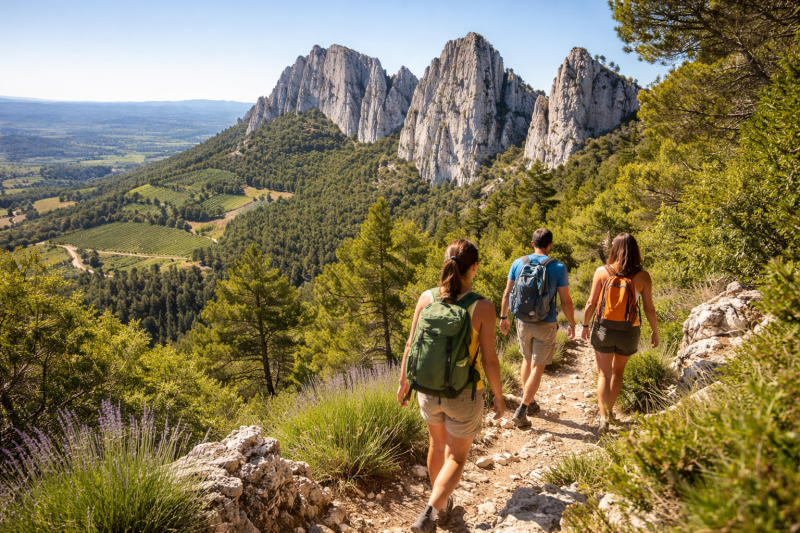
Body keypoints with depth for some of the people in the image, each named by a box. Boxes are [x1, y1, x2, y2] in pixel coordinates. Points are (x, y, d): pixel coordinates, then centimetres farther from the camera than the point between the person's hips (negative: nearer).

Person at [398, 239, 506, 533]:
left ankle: (442, 506, 45)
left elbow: (410, 346, -3)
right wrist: (499, 397, 1)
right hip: (464, 394, -4)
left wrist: (404, 381, 12)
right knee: (456, 458, 15)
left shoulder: (426, 298, -11)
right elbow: (489, 360, -15)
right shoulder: (483, 308, -20)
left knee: (438, 445, 28)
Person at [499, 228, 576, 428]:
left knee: (527, 360, 22)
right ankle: (521, 411, 0)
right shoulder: (558, 268, -11)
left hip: (523, 322, 3)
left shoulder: (518, 263, -3)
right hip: (545, 325, -3)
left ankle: (530, 403, 33)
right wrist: (572, 324, 7)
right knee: (538, 367, 5)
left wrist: (503, 317, 14)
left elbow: (507, 294, 2)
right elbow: (566, 301, -7)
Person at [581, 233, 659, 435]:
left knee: (604, 374, 12)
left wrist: (585, 325, 8)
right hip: (629, 333, 1)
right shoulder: (643, 276, -11)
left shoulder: (602, 272, -12)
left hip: (604, 329, -1)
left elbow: (591, 303, -7)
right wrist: (655, 331, 10)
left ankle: (604, 418, 0)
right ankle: (609, 411, 35)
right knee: (618, 370, 25)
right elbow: (649, 309, -6)